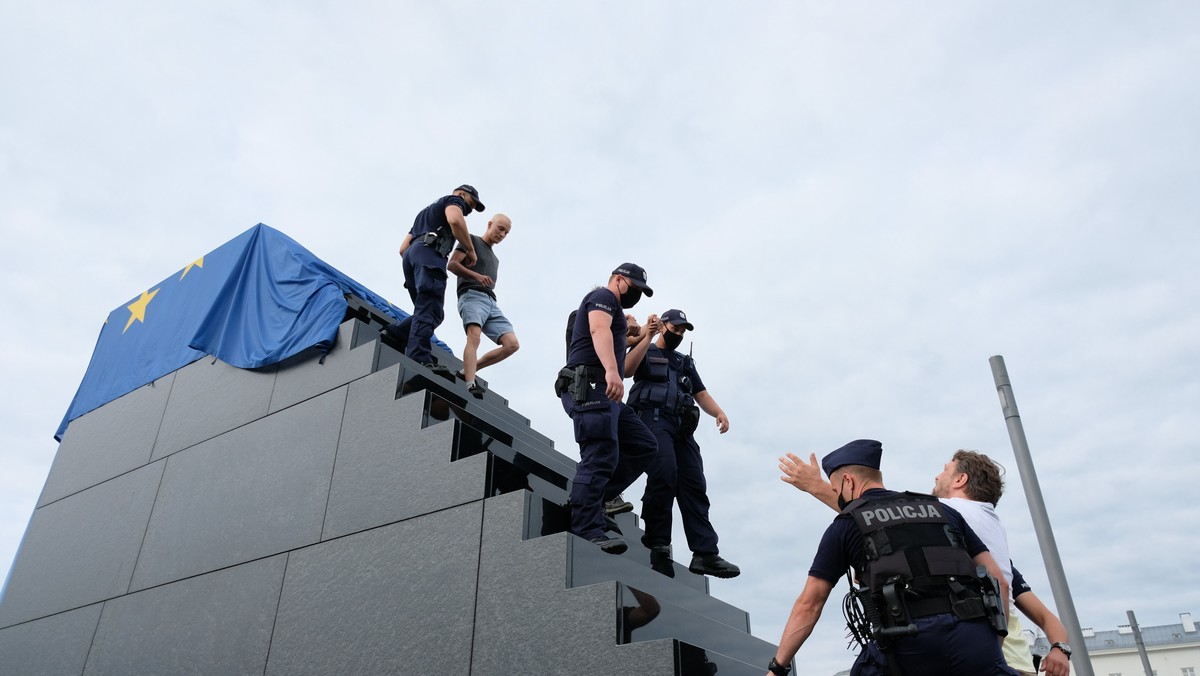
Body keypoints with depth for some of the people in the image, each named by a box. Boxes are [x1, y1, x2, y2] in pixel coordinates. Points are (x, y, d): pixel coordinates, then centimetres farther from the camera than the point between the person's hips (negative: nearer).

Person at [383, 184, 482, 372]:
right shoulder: (453, 200, 17)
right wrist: (470, 249, -3)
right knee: (430, 310, -21)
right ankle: (420, 358, -35)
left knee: (429, 312, 6)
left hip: (410, 255, 8)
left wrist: (414, 268, 31)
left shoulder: (425, 212, 40)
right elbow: (455, 220, -11)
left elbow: (403, 248, 31)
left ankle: (395, 333, -10)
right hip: (429, 253, -8)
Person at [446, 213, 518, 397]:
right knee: (474, 337, -30)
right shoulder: (472, 240, 13)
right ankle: (470, 386, -44)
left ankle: (467, 371, -4)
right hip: (472, 295, -7)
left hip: (491, 301, 7)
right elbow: (452, 264, -1)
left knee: (512, 344, -9)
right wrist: (476, 276, -13)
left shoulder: (495, 259, 35)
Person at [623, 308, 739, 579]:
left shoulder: (686, 363, 32)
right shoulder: (646, 352, 17)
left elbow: (701, 393, 20)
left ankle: (705, 553, -14)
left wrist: (719, 412, 1)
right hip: (653, 417, -5)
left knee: (694, 485, -7)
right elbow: (627, 368, -5)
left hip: (682, 426, 5)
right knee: (664, 473, -26)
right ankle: (657, 542, -17)